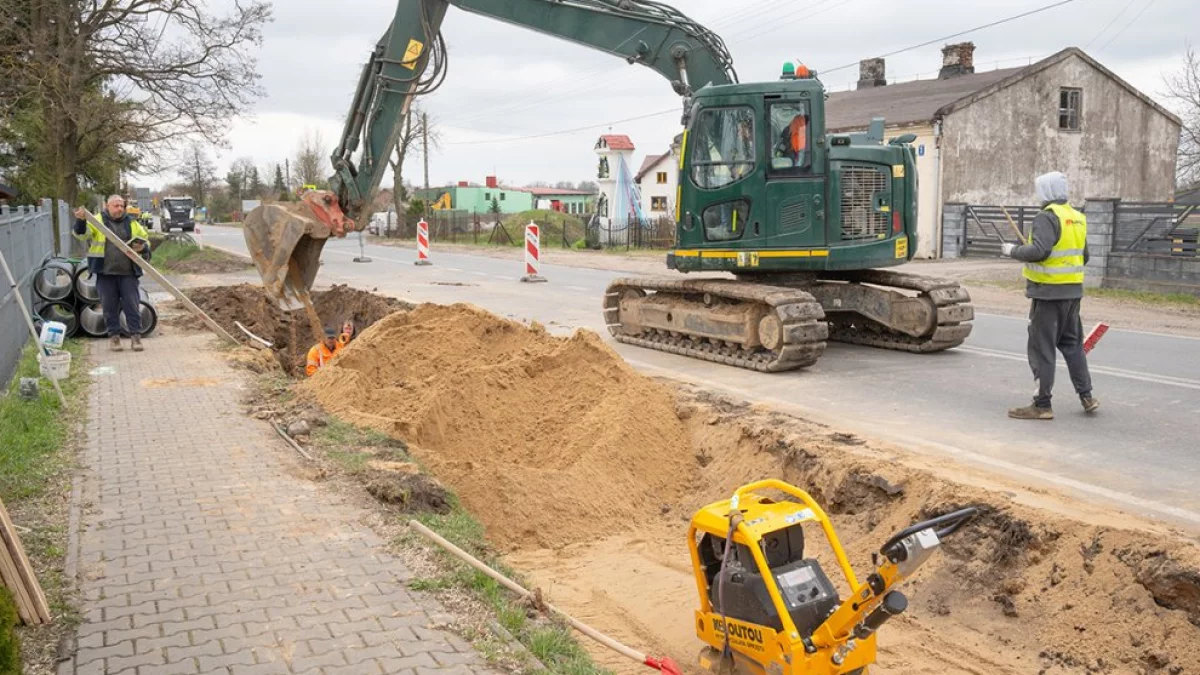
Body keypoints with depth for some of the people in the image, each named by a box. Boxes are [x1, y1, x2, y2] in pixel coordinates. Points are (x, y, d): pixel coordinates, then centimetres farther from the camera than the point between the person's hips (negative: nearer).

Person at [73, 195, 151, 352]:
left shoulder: (132, 224, 12)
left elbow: (146, 240, 19)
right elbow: (81, 234, -9)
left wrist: (142, 247, -4)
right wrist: (81, 221, -29)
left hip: (128, 272, 1)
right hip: (105, 273, -1)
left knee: (132, 304, -1)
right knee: (109, 306, 4)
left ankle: (135, 335, 4)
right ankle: (113, 336, 14)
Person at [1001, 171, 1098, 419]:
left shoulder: (1047, 217, -15)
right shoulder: (1077, 218, 12)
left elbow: (1039, 251, -26)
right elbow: (1083, 257, 18)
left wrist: (1014, 250, -11)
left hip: (1048, 292, -8)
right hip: (1073, 291, 8)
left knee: (1042, 348, -2)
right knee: (1072, 343, 19)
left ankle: (1042, 405, 2)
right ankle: (1086, 396, 23)